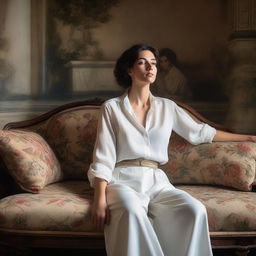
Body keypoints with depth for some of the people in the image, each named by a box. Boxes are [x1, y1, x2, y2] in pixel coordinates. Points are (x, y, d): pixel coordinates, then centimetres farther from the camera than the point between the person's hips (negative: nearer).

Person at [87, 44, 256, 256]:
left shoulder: (167, 107, 16)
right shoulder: (112, 107, 6)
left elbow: (200, 132, 24)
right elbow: (103, 157, -1)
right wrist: (100, 199, -15)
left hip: (156, 181, 3)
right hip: (123, 179, -3)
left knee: (195, 210, -28)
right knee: (132, 212, -39)